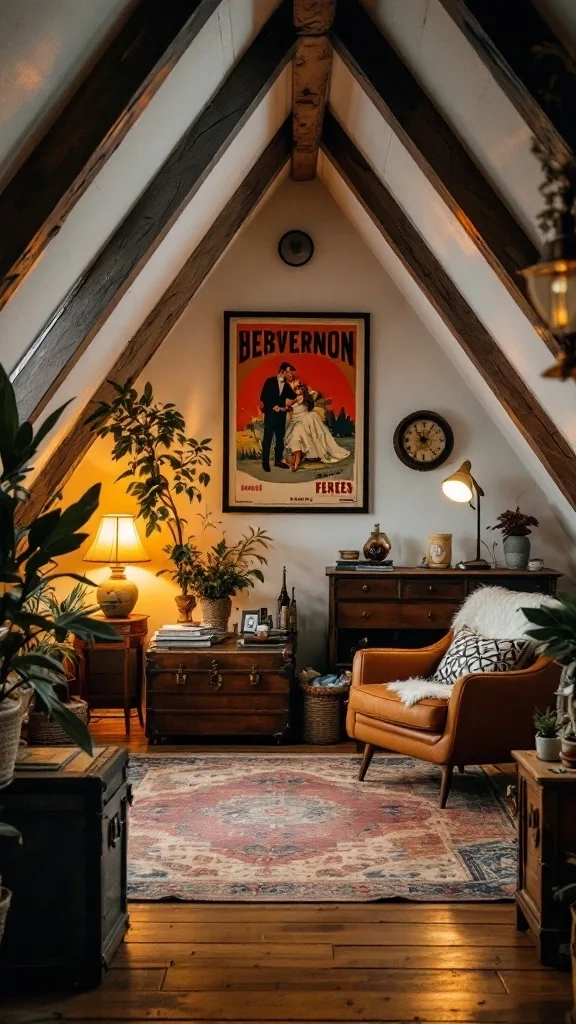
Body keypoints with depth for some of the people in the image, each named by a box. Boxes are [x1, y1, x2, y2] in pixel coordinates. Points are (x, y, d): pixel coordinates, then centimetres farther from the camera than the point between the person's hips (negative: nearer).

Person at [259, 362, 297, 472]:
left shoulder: (287, 385, 11)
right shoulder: (270, 381, -1)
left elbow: (292, 398, 8)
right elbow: (263, 397, -6)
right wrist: (273, 406, -11)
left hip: (281, 414, 5)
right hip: (271, 413, -5)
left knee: (280, 437, 7)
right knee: (268, 438, -3)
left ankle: (278, 460, 14)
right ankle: (265, 461, 0)